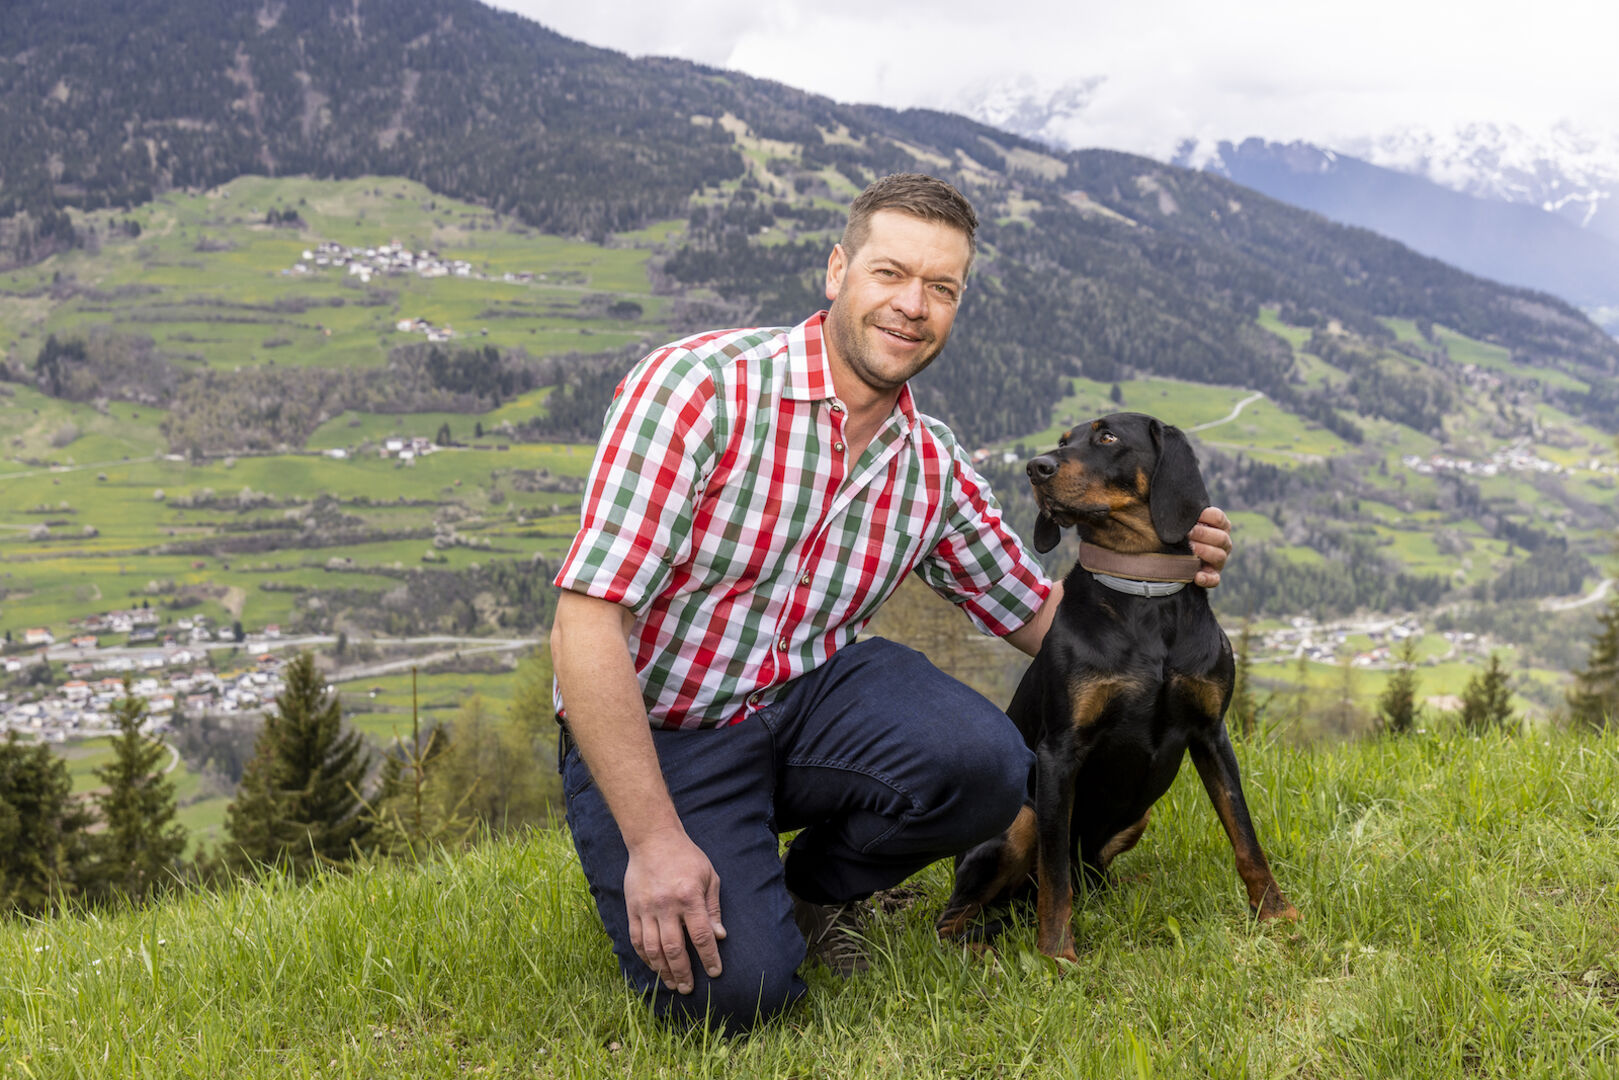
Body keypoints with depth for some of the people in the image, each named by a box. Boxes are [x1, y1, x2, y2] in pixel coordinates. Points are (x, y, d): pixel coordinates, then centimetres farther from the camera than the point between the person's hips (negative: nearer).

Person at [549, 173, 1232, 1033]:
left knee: (986, 767, -24)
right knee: (733, 991, -24)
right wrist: (654, 839, -25)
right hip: (657, 729, -5)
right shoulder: (698, 386, -19)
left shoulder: (933, 468, 1)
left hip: (814, 691, 5)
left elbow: (1039, 617, 14)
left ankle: (810, 889, 7)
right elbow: (588, 621, -23)